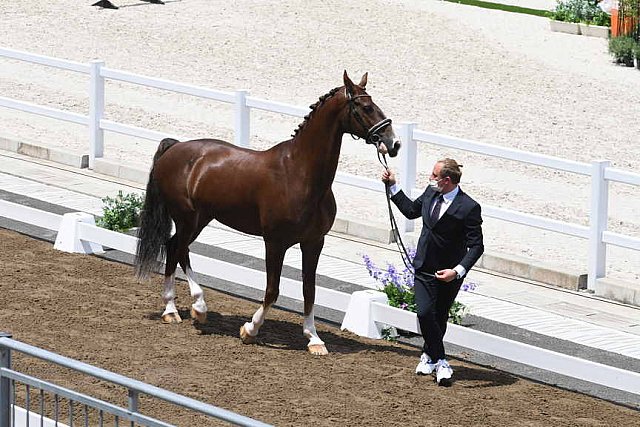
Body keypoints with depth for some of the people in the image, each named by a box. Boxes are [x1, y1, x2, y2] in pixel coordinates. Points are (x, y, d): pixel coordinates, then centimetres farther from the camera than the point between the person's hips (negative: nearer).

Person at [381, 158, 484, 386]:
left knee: (439, 317, 11)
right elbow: (411, 210, 20)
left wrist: (458, 271, -31)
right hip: (424, 268, 4)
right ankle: (440, 362, 0)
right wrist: (393, 187, 16)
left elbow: (476, 246, -19)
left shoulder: (468, 208, -19)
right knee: (425, 314, -12)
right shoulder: (430, 193, -1)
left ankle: (429, 356, 35)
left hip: (449, 273, -4)